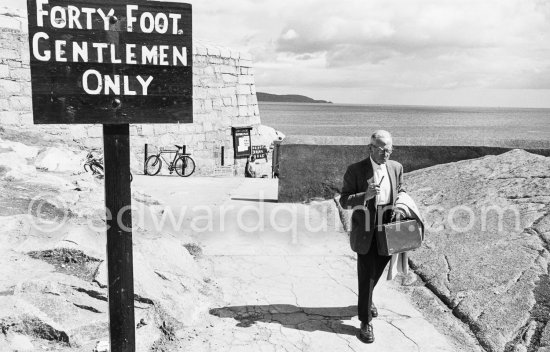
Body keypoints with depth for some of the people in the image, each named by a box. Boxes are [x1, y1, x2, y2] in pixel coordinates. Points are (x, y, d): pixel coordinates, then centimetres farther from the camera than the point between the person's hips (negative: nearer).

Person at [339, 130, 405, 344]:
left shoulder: (396, 168, 2)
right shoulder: (355, 170, -12)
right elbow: (344, 201, -11)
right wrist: (365, 195, -29)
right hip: (365, 234, -4)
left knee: (376, 273, 21)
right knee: (366, 277, 0)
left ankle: (366, 300, 49)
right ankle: (365, 322, 14)